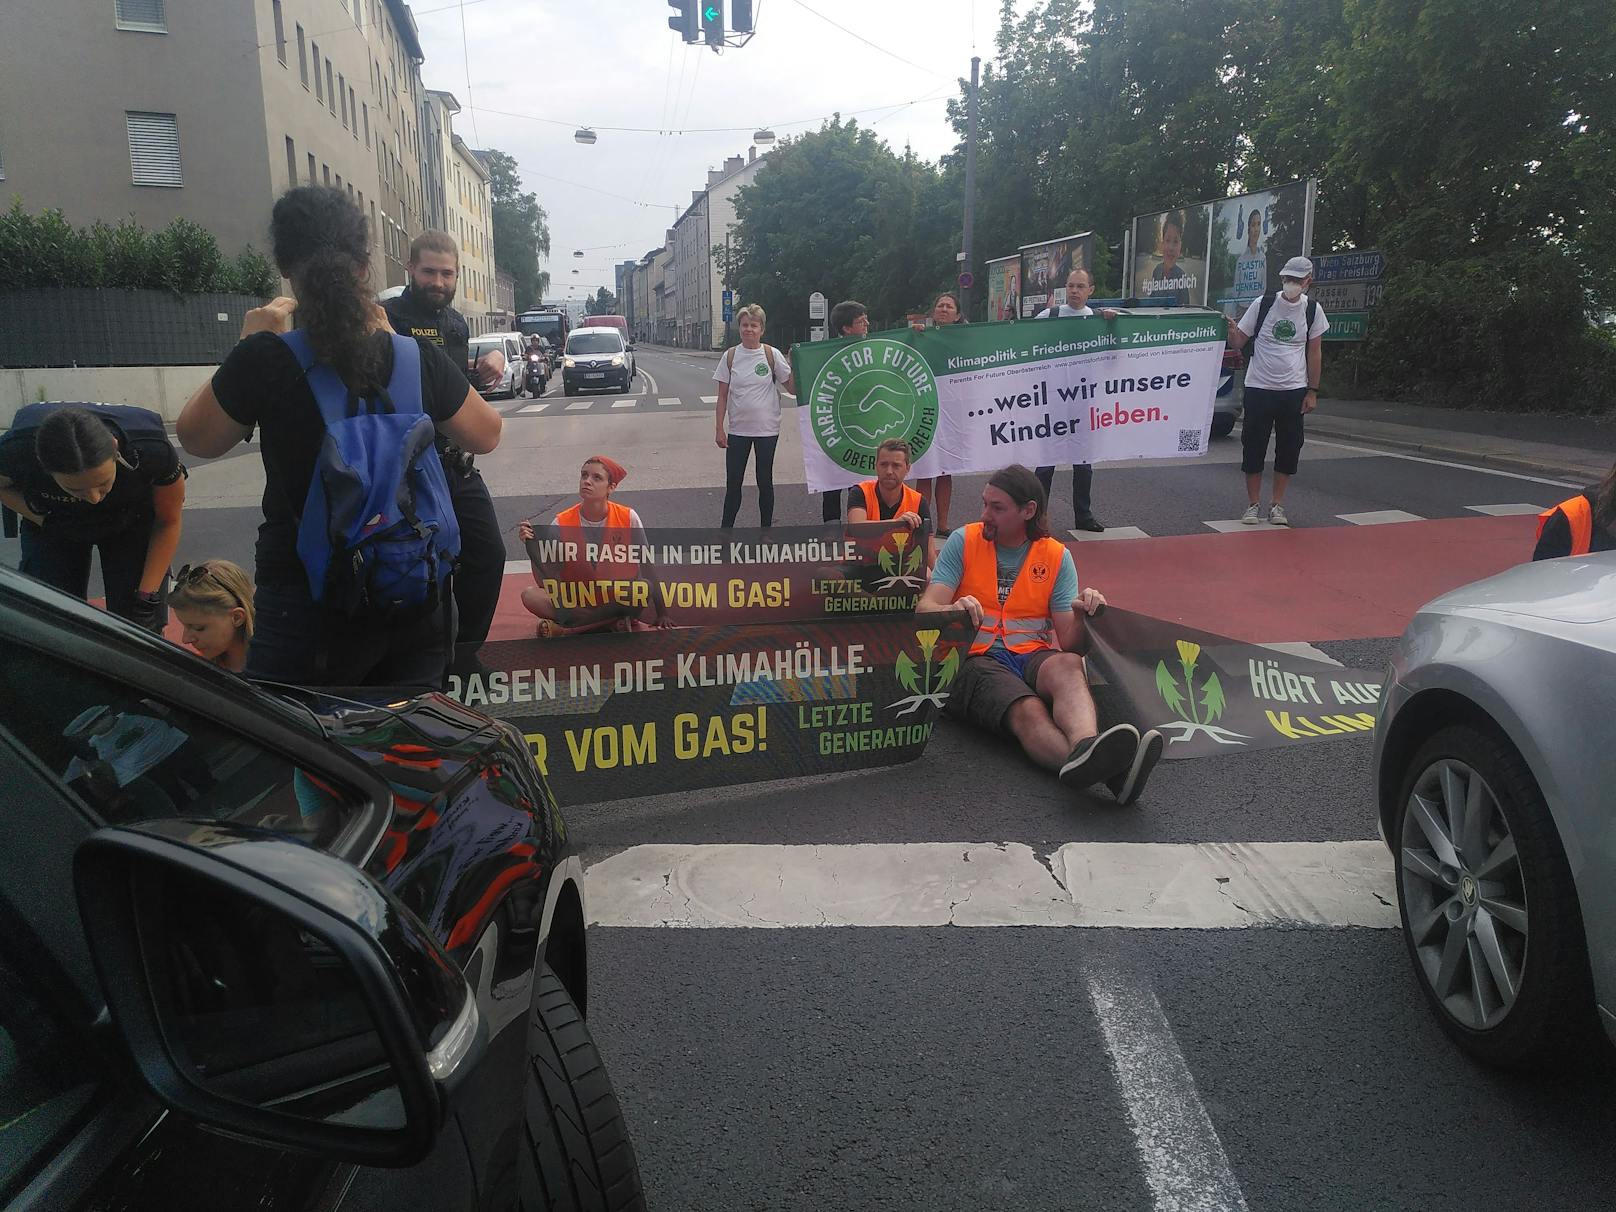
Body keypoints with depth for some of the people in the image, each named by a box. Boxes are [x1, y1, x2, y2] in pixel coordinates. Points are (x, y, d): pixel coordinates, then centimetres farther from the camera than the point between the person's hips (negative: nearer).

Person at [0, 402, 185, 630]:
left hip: (132, 524, -1)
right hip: (54, 530, 1)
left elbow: (169, 521, -16)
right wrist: (41, 518, -24)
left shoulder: (153, 449, -37)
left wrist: (147, 596, -18)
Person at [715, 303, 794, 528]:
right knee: (733, 483, 5)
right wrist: (719, 429, 0)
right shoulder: (730, 356, 1)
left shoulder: (772, 355, -3)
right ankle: (726, 529, 15)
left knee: (765, 482, 9)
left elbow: (793, 388, -2)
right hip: (738, 429, 1)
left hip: (767, 429, -1)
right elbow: (723, 395, 4)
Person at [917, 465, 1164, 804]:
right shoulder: (964, 541, 8)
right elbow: (926, 610, -3)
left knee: (1068, 666, -36)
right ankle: (1101, 768, -64)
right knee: (1028, 711, -36)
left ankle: (1085, 749, -65)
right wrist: (954, 610, -26)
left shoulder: (1057, 557, 11)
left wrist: (1082, 614, -17)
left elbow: (1070, 644, 6)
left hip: (1034, 655, 2)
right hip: (978, 658, -2)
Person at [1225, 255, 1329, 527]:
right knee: (1253, 446, 1)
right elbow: (1239, 342, -1)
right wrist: (1231, 331, -24)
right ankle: (1253, 504, 12)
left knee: (1289, 448, 4)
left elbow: (1314, 352, 7)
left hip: (1294, 391, 1)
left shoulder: (1312, 310, 1)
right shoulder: (1262, 304, -4)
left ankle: (1278, 505, 15)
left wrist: (1312, 391, 3)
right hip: (1258, 387, -1)